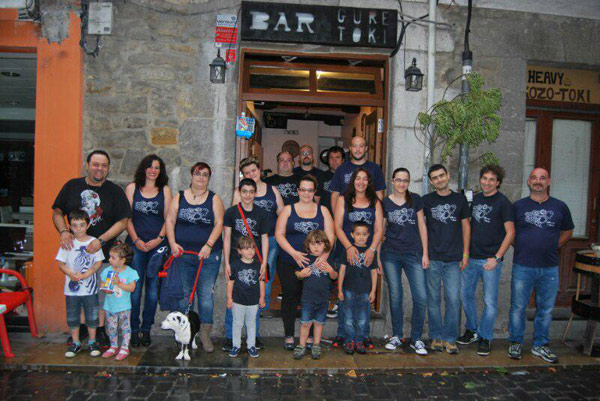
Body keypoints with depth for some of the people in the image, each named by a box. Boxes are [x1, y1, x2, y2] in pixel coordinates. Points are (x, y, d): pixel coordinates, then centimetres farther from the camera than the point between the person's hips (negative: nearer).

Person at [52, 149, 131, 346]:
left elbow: (122, 221, -5)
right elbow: (57, 212, 9)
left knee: (103, 291, 3)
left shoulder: (115, 191, 0)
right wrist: (63, 231, -10)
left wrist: (101, 240, -16)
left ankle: (100, 330, 16)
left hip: (104, 252, -1)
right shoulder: (72, 186, 6)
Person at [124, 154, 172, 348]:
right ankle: (134, 329, 8)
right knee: (135, 287, -3)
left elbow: (168, 218, 5)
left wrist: (158, 239, -7)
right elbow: (127, 217, 4)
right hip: (136, 244, -1)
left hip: (157, 245, 1)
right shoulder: (132, 188, 8)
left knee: (153, 288, 2)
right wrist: (136, 240, -7)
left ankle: (146, 329, 13)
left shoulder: (165, 190, 10)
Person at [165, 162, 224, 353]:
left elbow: (219, 224, -3)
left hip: (208, 255, -1)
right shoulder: (179, 197, 10)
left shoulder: (214, 199, 5)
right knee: (183, 293, 7)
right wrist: (172, 243, -8)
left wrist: (208, 245, -14)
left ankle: (205, 333, 8)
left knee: (206, 293, -3)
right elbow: (170, 220, 5)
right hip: (182, 253, 2)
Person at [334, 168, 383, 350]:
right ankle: (342, 333, 11)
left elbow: (379, 229, 5)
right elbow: (337, 227, 0)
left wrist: (372, 249, -11)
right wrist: (349, 247, -14)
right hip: (346, 252, -1)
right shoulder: (343, 200, 8)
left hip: (367, 254, 1)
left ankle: (365, 334, 11)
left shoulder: (375, 203, 11)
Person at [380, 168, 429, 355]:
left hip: (413, 254, 1)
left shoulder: (415, 200, 5)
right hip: (391, 255, 0)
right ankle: (396, 336, 20)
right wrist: (378, 257, 3)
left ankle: (416, 339, 9)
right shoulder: (384, 203, 2)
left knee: (421, 297, -5)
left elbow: (422, 226, 7)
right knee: (395, 296, 6)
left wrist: (425, 253, 3)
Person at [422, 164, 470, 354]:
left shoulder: (459, 199, 8)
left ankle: (450, 338, 11)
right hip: (432, 258, 0)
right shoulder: (426, 201, 4)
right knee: (433, 299, 5)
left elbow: (465, 226, 11)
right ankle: (436, 337, 17)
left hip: (453, 259, 1)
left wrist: (465, 253, 6)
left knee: (453, 299, -2)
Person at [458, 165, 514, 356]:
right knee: (465, 294, 13)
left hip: (490, 260, -6)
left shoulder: (503, 203, -7)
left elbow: (510, 233, -9)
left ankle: (485, 337, 17)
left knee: (490, 301, 2)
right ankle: (472, 330, 30)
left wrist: (496, 258, -15)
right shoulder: (475, 199, 10)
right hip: (471, 257, 6)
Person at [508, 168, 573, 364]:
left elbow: (567, 231, 18)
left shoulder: (560, 207, 6)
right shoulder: (518, 206, 2)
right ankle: (515, 343, 19)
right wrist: (520, 247, 1)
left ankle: (540, 345, 24)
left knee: (546, 309, 10)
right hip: (522, 267, -2)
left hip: (549, 268, 2)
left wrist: (553, 247, 6)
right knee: (518, 307, 4)